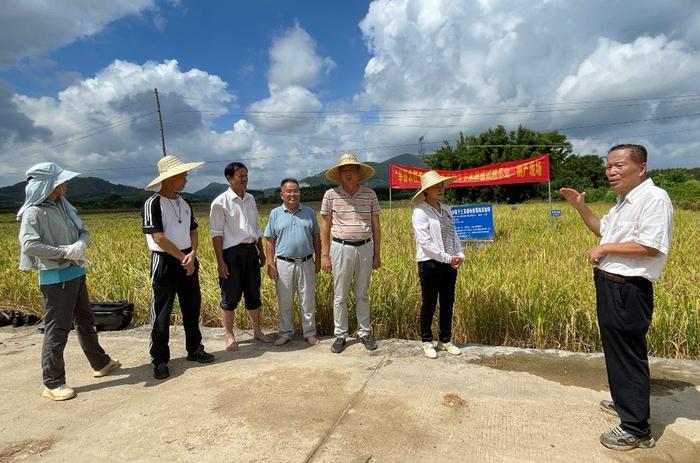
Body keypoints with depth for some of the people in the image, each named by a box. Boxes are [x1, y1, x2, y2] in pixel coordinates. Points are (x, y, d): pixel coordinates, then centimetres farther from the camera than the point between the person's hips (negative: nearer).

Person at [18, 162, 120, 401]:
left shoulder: (63, 205, 7)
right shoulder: (34, 212, -14)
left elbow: (84, 232, 8)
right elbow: (29, 245, -24)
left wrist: (80, 245, -13)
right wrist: (65, 251, -22)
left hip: (76, 273, 8)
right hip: (56, 278, -8)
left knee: (86, 321, 20)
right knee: (57, 329, -1)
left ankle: (100, 363, 37)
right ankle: (52, 383, 12)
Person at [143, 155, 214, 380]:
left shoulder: (185, 203, 8)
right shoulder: (153, 204, -12)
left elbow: (193, 232, 9)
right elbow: (159, 238, -18)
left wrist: (192, 255, -9)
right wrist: (182, 257, -12)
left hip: (188, 261, 7)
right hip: (165, 262, -6)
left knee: (192, 307, 13)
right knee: (161, 313, 2)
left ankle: (194, 349, 28)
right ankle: (160, 360, 14)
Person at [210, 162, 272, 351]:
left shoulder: (250, 199, 10)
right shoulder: (221, 202, -8)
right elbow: (216, 233, -10)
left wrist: (261, 251, 17)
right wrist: (220, 261, -14)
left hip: (250, 250, 6)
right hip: (232, 252, -6)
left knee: (253, 293, 14)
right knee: (230, 296, 4)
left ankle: (257, 331, 28)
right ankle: (229, 336, 18)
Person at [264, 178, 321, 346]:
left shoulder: (309, 212, 6)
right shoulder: (275, 214, 2)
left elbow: (316, 237, 9)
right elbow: (269, 241, 2)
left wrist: (318, 260, 5)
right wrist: (270, 264, -4)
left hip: (306, 263, 1)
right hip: (284, 264, 0)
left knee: (308, 301, 8)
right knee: (284, 302, 10)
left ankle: (310, 333, 22)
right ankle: (285, 333, 24)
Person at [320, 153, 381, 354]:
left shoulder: (370, 195, 2)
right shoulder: (331, 195, -1)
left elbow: (376, 226, 7)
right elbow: (325, 226, 1)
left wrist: (377, 254, 6)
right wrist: (324, 255, -2)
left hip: (365, 248, 1)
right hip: (341, 248, -1)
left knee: (362, 295, 12)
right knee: (340, 296, 6)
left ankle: (364, 333, 25)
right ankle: (340, 335, 20)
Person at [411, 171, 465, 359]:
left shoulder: (446, 210, 12)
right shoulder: (420, 211, -10)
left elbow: (454, 235, 13)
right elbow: (425, 242, -17)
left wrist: (460, 254, -4)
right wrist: (447, 258, -15)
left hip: (449, 264, 7)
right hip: (430, 263, -7)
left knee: (448, 303, 13)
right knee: (429, 304, 4)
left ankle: (445, 340, 27)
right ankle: (427, 342, 19)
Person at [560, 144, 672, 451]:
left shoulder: (654, 198, -16)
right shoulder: (624, 201, 15)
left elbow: (652, 246, -26)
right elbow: (604, 229, 26)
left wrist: (606, 248, -17)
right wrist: (581, 207, 12)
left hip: (628, 291, -10)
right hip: (609, 286, 10)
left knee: (629, 354, -2)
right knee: (615, 349, 22)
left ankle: (636, 429, 11)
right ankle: (623, 401, 41)